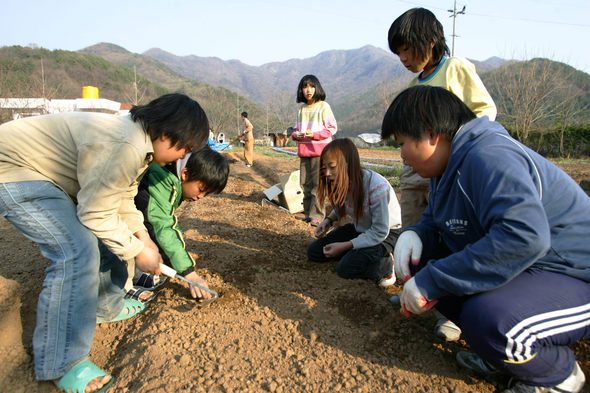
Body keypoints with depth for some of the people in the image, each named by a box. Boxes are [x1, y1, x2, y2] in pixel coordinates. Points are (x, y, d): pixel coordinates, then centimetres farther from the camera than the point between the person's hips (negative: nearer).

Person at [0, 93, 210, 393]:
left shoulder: (140, 140, 1)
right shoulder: (125, 147, -33)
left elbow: (122, 198, 9)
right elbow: (96, 214, -26)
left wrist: (143, 238, 2)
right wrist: (138, 252, -15)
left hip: (46, 168, 11)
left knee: (104, 239, 10)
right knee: (77, 251, -21)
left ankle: (106, 306, 32)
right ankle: (59, 365, -7)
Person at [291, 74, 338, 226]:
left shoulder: (323, 106, -2)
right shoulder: (301, 109, 15)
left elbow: (332, 128, -5)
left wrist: (314, 134, -17)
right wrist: (295, 135, -2)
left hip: (320, 150, -6)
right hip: (304, 151, 6)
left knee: (318, 184, -7)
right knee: (305, 183, 9)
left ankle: (317, 215, -1)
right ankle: (308, 213, 19)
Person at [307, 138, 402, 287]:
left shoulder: (377, 187, -32)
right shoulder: (343, 182, -11)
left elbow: (380, 232, -27)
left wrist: (344, 246, -24)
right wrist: (328, 220, -11)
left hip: (386, 234, -7)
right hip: (359, 229, 7)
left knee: (346, 268, -26)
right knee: (313, 252, -3)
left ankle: (386, 264, -3)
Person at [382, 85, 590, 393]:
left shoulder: (490, 158, -26)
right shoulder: (450, 164, 6)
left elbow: (524, 237, -40)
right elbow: (434, 222, 16)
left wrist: (430, 282, -34)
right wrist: (414, 234, -10)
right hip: (514, 271, 9)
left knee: (488, 321, -36)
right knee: (418, 259, 0)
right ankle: (497, 349, 12)